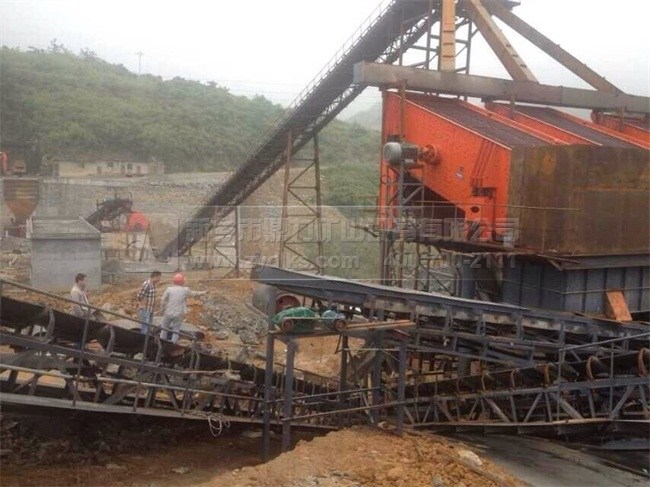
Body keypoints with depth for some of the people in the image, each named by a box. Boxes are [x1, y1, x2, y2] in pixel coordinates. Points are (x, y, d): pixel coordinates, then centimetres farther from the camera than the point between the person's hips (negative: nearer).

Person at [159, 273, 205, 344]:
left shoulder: (169, 289, -8)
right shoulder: (185, 290, -5)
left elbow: (163, 301, -6)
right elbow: (193, 293, 14)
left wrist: (163, 310, 10)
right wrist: (201, 293, 33)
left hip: (168, 313, 0)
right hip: (178, 314, 0)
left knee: (164, 328, 14)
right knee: (176, 331, 9)